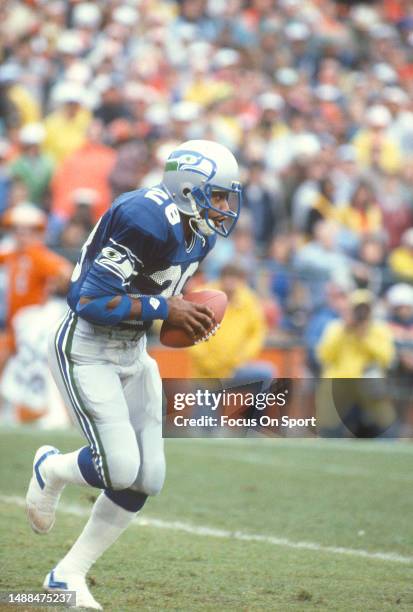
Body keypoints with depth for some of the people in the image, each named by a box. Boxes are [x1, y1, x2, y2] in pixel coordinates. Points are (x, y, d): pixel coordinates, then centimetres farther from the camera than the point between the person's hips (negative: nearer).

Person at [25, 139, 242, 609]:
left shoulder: (198, 233, 3)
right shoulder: (148, 221, -25)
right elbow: (88, 301, -26)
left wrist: (188, 315, -1)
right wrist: (165, 310, -24)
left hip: (131, 354, 9)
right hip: (85, 351, -9)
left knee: (147, 478, 4)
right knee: (121, 469, -17)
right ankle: (50, 469, 17)